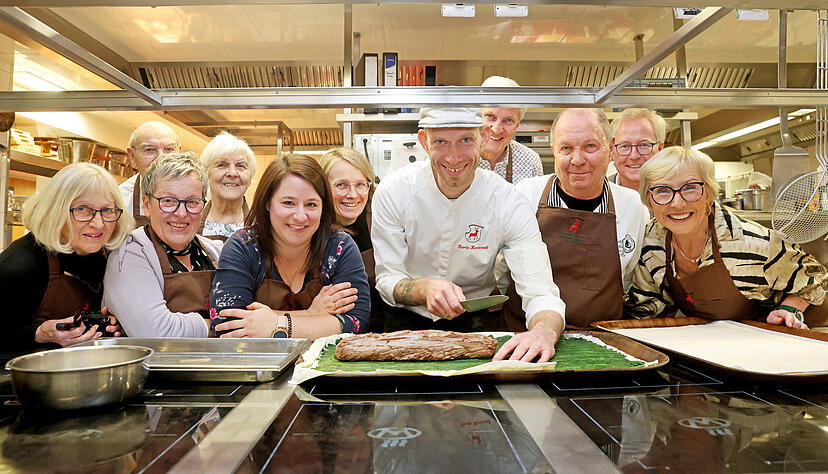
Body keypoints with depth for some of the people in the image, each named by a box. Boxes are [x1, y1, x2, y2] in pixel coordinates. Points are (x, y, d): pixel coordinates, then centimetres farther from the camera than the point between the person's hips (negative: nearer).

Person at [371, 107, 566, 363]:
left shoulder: (509, 203, -16)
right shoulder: (392, 193, -15)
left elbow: (541, 293, -22)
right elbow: (387, 279, -11)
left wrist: (544, 332, -46)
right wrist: (424, 288, -35)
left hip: (475, 321, 1)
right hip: (408, 322, 0)